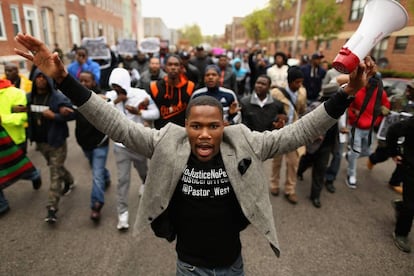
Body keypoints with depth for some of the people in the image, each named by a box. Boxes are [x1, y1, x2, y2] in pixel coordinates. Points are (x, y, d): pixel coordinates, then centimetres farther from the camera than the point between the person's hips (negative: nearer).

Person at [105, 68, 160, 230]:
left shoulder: (140, 94, -12)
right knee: (123, 179, 0)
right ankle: (122, 212, 13)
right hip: (121, 145, 0)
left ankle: (144, 183, 60)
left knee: (142, 170, 24)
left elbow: (156, 114, -11)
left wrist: (138, 112, -23)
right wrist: (114, 102, -25)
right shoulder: (110, 96, -7)